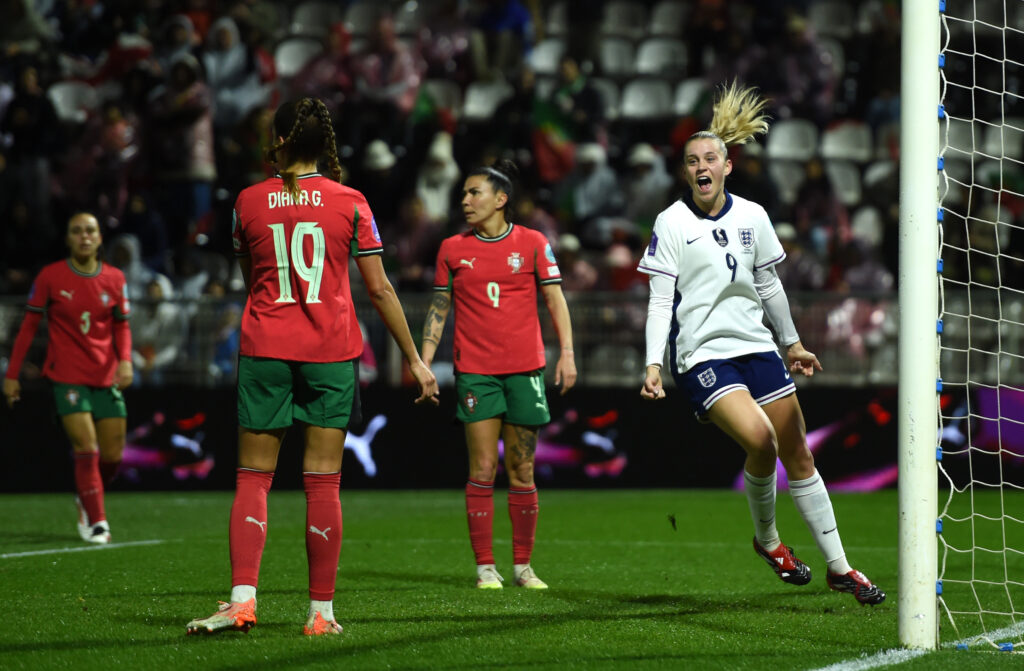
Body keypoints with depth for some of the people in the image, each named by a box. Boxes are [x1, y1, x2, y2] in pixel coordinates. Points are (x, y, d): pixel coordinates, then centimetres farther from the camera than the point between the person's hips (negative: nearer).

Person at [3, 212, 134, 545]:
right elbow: (29, 325, 0)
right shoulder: (50, 277, -5)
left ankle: (85, 499, 32)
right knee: (86, 449, -15)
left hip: (105, 378, 4)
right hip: (67, 376, -4)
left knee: (113, 455, 3)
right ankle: (96, 521, -5)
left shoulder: (114, 279, 4)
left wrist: (125, 360, -7)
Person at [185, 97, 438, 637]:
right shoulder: (349, 203, -2)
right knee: (323, 483, 3)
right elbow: (379, 289, 0)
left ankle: (243, 598, -12)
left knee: (252, 479, 4)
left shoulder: (249, 201, 1)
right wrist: (413, 357, 8)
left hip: (263, 349, 0)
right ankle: (321, 612, 5)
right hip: (331, 351, 0)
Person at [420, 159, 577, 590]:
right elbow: (439, 307, 11)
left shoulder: (532, 243, 4)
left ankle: (523, 566, 11)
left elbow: (555, 299, 4)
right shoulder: (452, 249, 7)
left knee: (521, 471, 3)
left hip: (525, 368, 0)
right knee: (483, 469, -5)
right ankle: (484, 567, 0)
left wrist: (566, 352, -5)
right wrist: (424, 361, 4)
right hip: (475, 371, 0)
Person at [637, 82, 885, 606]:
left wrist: (792, 343, 23)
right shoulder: (671, 223, -6)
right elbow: (660, 299, -8)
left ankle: (839, 567, 14)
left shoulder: (752, 217, 6)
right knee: (759, 438, -25)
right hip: (702, 355, -5)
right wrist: (653, 363, -16)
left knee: (798, 456, 5)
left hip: (757, 346, 5)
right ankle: (767, 539, 1)